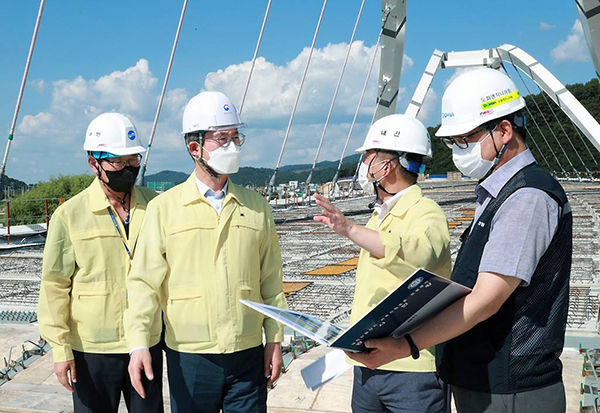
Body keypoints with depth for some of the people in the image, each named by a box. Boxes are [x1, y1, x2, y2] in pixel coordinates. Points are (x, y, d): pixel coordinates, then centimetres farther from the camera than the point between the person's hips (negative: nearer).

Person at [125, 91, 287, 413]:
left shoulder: (256, 206, 7)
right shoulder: (164, 208, -2)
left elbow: (270, 281, 9)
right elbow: (144, 281, -5)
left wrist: (274, 339, 7)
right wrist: (138, 342, -15)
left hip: (248, 354, 2)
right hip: (189, 357, -2)